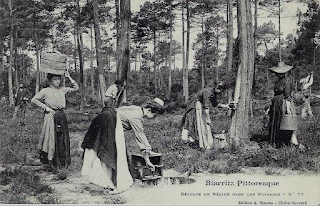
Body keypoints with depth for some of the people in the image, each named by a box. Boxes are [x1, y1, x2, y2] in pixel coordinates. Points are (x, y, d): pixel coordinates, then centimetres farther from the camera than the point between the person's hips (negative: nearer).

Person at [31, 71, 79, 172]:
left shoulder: (62, 89, 8)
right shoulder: (45, 91, -3)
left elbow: (76, 88, 12)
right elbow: (34, 100, -1)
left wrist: (69, 78, 3)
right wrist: (45, 107, -7)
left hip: (62, 116, 5)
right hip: (51, 116, -4)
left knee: (62, 139, 7)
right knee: (52, 138, -4)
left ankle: (62, 162, 17)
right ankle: (52, 161, 2)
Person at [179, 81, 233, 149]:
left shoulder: (214, 93, -5)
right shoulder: (208, 92, -32)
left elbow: (215, 104, 8)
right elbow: (206, 106, -31)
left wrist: (225, 106, 0)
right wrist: (208, 119, -28)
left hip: (201, 104, 9)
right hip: (195, 105, -9)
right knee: (200, 123, -9)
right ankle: (205, 144, -5)